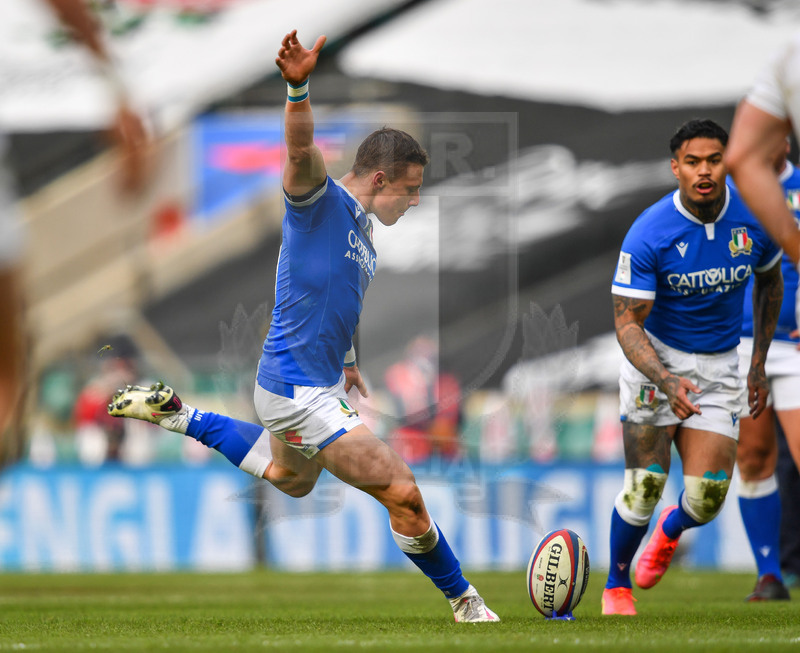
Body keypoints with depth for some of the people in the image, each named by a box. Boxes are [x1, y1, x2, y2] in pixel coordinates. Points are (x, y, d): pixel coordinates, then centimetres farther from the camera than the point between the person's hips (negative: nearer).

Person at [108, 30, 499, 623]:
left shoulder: (364, 233, 12)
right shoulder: (322, 201, -16)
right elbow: (301, 150, -36)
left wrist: (347, 363, 34)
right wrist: (299, 88, -53)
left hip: (318, 382, 10)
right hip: (299, 391, -10)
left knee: (291, 479, 36)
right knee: (403, 493, -11)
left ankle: (177, 414, 37)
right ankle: (466, 604, 3)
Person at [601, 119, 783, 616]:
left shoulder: (755, 218, -9)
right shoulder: (648, 234, -20)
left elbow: (770, 283, 12)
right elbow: (628, 323, -19)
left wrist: (759, 364, 14)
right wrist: (667, 383, -35)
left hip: (719, 368, 3)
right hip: (656, 359, -3)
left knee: (707, 500, -6)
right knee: (644, 487, -13)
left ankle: (670, 529, 32)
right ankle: (617, 585, 13)